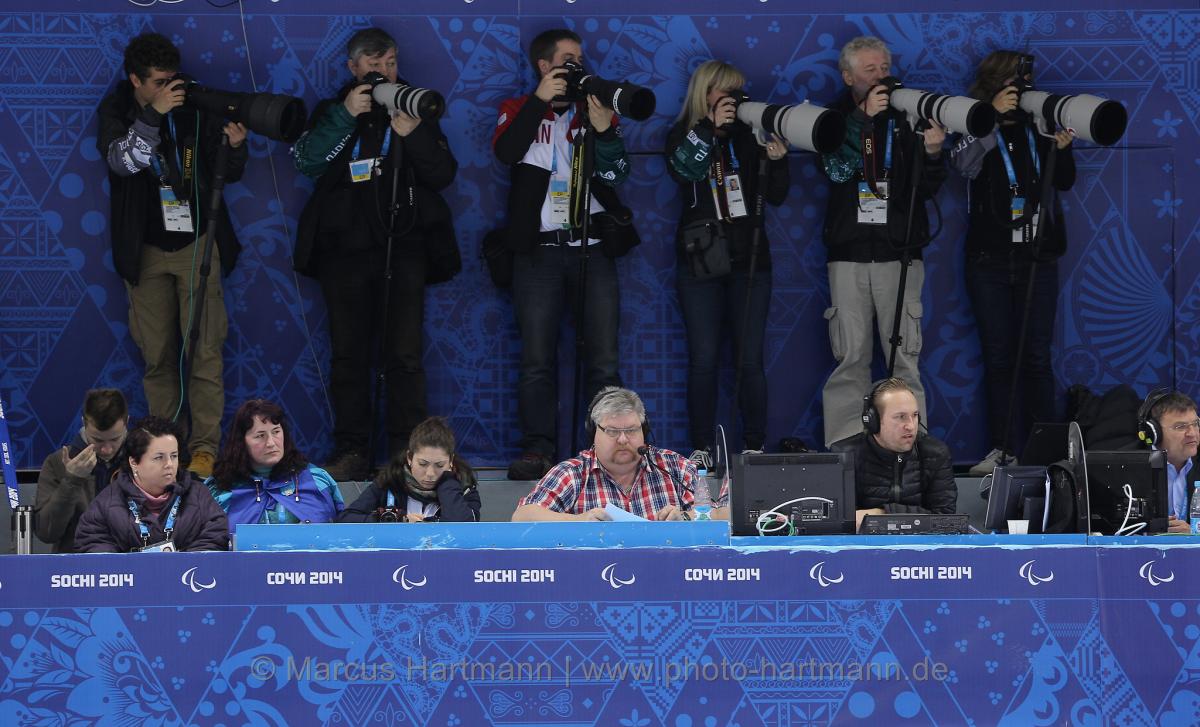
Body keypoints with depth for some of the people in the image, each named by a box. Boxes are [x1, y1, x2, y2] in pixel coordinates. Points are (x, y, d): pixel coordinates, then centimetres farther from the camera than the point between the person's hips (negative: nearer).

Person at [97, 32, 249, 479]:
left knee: (204, 350, -6)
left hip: (196, 243, -1)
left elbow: (227, 175, 5)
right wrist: (154, 114, -30)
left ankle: (205, 448, -5)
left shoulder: (194, 108, -2)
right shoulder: (116, 111, -2)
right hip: (145, 249, 1)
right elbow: (120, 160, -21)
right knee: (157, 355, 5)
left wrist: (234, 147, -17)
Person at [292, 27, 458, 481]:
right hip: (345, 250, 1)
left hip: (403, 247, -1)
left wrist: (412, 134, -12)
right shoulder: (332, 113, 12)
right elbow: (308, 162, -5)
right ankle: (352, 453, 5)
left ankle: (408, 454, -5)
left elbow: (444, 174, 3)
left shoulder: (415, 112, 12)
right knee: (348, 354, 1)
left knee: (403, 354, -7)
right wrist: (345, 116, -13)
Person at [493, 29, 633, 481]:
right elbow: (506, 151, -9)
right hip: (539, 251, -1)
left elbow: (616, 175, 2)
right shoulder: (520, 110, 12)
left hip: (592, 247, 1)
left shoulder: (596, 109, 15)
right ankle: (537, 452, -5)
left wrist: (603, 130, -15)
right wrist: (540, 100, -14)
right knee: (537, 359, -5)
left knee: (603, 360, -3)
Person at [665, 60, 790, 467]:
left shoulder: (747, 135, 8)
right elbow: (681, 172, -16)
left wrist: (777, 160, -12)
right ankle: (701, 449, 0)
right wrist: (710, 127, -21)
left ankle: (754, 446, 3)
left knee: (750, 359, -1)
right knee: (704, 359, -3)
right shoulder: (683, 135, 5)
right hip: (700, 261, -1)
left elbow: (775, 197, 6)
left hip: (749, 258, 1)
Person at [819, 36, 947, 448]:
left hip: (899, 252, 0)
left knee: (905, 358, -4)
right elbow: (836, 170, -9)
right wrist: (864, 117, -17)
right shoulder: (835, 118, 7)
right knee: (850, 358, 0)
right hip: (849, 254, 0)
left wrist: (933, 153, -17)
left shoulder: (907, 118, 6)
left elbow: (928, 189, 3)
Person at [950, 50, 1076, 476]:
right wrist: (994, 116, -24)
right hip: (989, 259, -1)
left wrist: (1062, 148, -11)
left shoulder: (1038, 128, 7)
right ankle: (1000, 449, 5)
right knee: (997, 357, 3)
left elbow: (1064, 182, 8)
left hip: (1038, 257, 1)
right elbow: (963, 164, -17)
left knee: (1036, 357, -2)